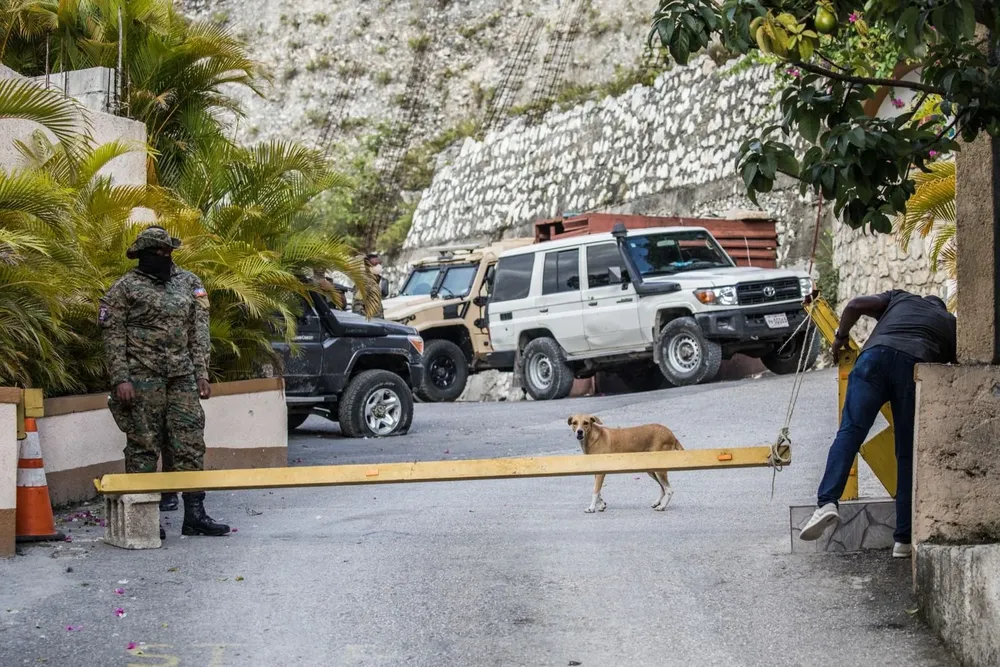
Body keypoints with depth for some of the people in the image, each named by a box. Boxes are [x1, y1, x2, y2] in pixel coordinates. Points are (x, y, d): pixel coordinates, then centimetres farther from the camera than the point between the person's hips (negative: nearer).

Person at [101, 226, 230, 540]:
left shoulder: (188, 283, 12)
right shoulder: (125, 288, 0)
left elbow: (199, 331, 12)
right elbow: (113, 336, -3)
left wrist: (202, 374, 5)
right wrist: (120, 379, -11)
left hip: (182, 377, 4)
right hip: (143, 377, -4)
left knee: (190, 444, 1)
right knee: (143, 446, -1)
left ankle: (194, 513, 5)